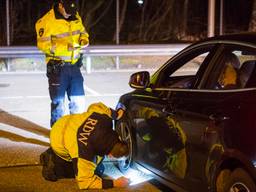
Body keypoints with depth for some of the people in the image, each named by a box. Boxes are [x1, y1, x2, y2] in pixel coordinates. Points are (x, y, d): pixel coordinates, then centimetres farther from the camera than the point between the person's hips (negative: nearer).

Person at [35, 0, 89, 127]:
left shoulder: (75, 17, 8)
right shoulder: (46, 21, -13)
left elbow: (82, 32, 22)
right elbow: (43, 45, -17)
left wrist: (84, 40, -2)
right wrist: (64, 47, -26)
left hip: (74, 65, 6)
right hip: (57, 67, -6)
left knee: (78, 100, 10)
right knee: (58, 101, 4)